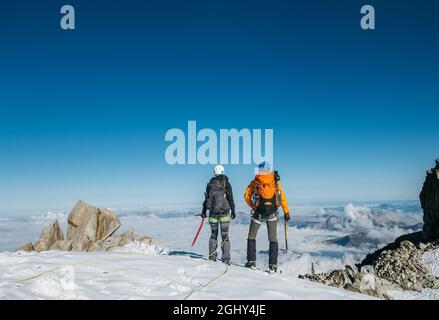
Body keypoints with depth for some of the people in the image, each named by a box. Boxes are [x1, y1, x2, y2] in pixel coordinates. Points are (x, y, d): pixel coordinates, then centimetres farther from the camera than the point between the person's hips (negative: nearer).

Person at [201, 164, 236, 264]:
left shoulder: (210, 183, 6)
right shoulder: (225, 183, -5)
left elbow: (206, 198, 11)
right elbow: (230, 198, -8)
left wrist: (204, 211, 19)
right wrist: (233, 210, -3)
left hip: (212, 213, 3)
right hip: (224, 213, -3)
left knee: (213, 234, 14)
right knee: (225, 235, 2)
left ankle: (212, 257, 11)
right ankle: (226, 259, 0)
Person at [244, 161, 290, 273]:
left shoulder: (255, 182, 5)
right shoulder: (275, 182, 8)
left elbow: (247, 196, -1)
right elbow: (282, 197, 5)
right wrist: (286, 212, 8)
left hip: (258, 213, -1)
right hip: (272, 213, 1)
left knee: (251, 236, 14)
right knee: (273, 238, 9)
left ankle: (251, 261, 9)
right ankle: (273, 265, 4)